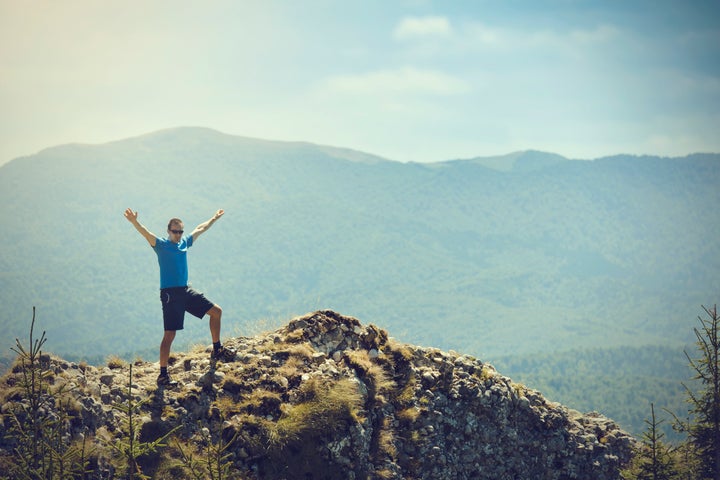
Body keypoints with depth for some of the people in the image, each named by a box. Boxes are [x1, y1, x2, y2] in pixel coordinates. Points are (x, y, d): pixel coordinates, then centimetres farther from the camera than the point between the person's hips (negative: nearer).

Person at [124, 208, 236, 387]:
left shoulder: (184, 242, 11)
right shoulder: (161, 245, -6)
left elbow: (200, 229, 28)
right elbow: (146, 234, -25)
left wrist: (214, 219, 41)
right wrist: (134, 222, -43)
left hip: (186, 291, 7)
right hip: (170, 293, -7)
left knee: (216, 311, 10)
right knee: (170, 334, -9)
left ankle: (217, 350, 25)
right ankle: (163, 375, -5)